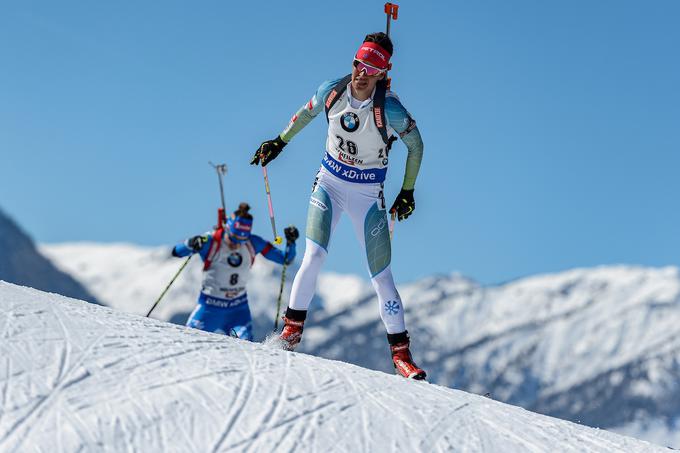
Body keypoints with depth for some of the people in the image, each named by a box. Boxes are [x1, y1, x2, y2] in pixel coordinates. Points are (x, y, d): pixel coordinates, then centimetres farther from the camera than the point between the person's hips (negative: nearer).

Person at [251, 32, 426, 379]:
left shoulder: (390, 110, -22)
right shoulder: (332, 91, -12)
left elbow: (416, 145, -6)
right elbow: (307, 112, 11)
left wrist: (408, 191, -1)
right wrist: (279, 141, 17)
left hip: (367, 193, -2)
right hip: (329, 182, 2)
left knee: (381, 275, -4)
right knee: (314, 255, -16)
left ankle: (401, 351, 3)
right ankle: (292, 327, -1)